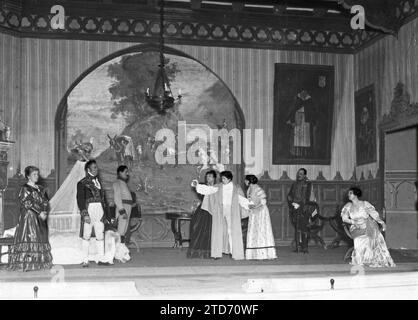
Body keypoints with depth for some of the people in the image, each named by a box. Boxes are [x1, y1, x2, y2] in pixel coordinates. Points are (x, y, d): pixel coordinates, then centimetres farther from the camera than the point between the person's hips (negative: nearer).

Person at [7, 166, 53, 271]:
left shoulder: (40, 189, 16)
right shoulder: (25, 189, -4)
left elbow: (46, 202, 12)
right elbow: (27, 203, -12)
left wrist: (45, 212, -7)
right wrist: (39, 213, -16)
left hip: (40, 218, 7)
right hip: (29, 216, -7)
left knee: (41, 239, 4)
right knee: (29, 238, -10)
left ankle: (39, 262, 7)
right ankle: (26, 264, -10)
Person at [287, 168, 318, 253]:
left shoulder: (308, 184, 2)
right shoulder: (294, 184, 14)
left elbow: (307, 197, -4)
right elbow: (289, 196, 13)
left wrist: (299, 205, -11)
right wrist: (292, 203, -3)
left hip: (304, 208, -3)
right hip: (295, 208, 3)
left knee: (303, 227, -8)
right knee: (297, 228, 0)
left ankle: (304, 247, -4)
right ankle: (298, 246, 1)